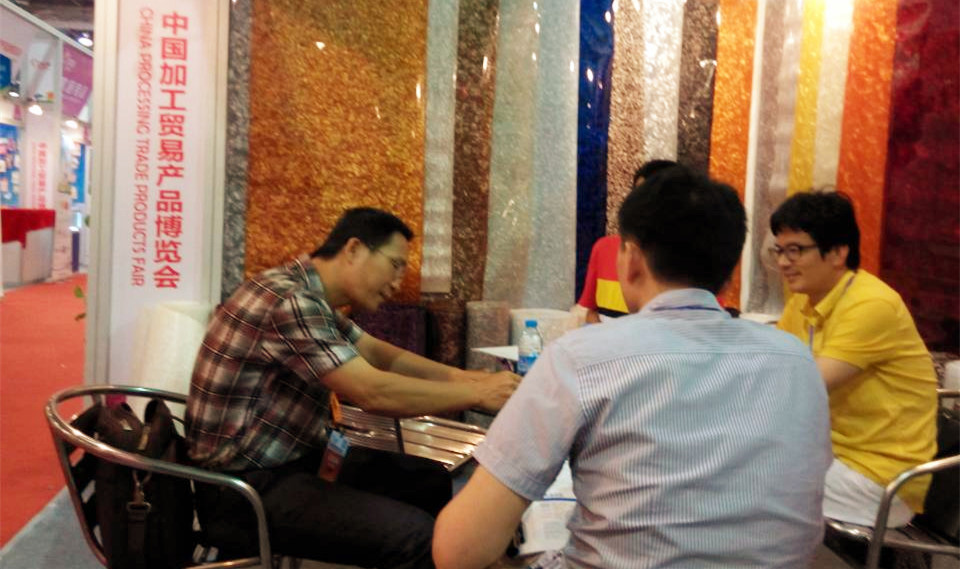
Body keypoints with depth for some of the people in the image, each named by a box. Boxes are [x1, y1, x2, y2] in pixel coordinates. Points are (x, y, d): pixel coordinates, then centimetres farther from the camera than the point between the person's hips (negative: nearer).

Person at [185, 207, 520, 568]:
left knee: (432, 481, 7)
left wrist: (459, 376, 2)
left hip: (296, 457, 10)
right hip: (249, 485, -10)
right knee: (416, 536, -23)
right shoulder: (291, 301, -23)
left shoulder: (312, 297, 9)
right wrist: (478, 394, -16)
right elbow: (375, 393, -25)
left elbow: (379, 355, 15)